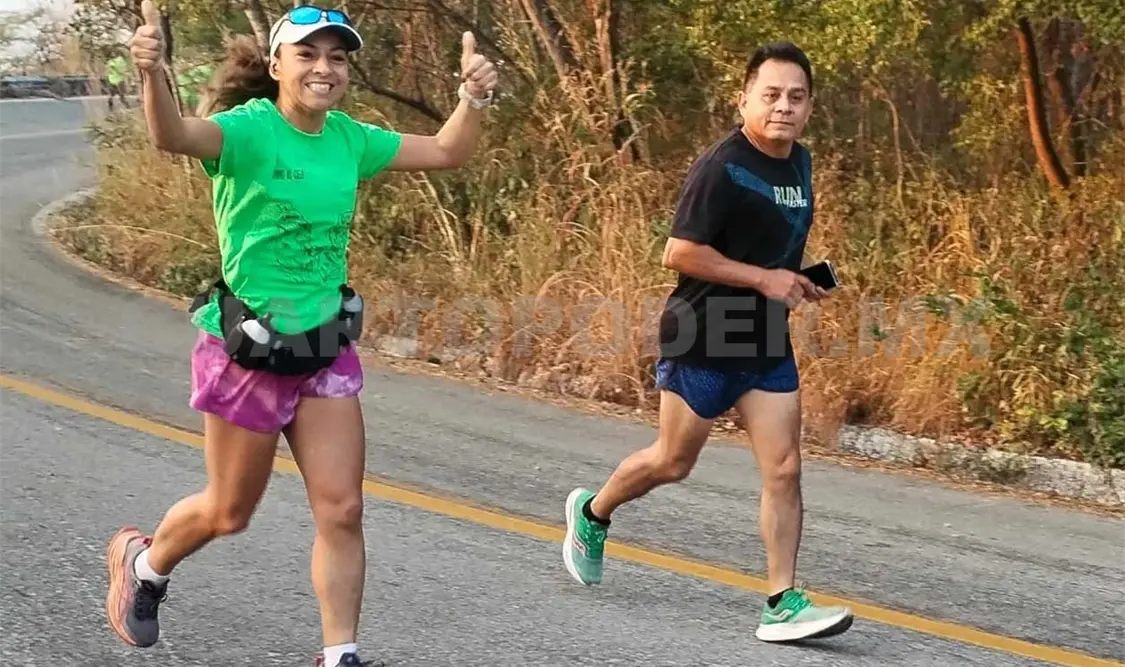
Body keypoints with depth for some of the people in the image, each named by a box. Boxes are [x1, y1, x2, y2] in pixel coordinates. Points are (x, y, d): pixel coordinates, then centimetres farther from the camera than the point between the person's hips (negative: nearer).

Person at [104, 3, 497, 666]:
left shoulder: (348, 138, 3)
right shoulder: (248, 129, -17)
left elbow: (446, 152, 12)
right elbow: (174, 135, -38)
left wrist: (474, 99, -7)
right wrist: (153, 73, -58)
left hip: (326, 348, 5)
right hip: (248, 348, -5)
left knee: (342, 511, 0)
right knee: (230, 512, 12)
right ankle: (141, 562, 42)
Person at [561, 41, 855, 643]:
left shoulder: (800, 164, 8)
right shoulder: (721, 166, -18)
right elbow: (679, 254, -21)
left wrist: (798, 283, 7)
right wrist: (763, 278, -21)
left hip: (768, 344, 6)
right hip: (702, 340, -6)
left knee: (784, 470, -3)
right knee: (673, 463, 10)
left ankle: (783, 605, -1)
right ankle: (592, 513, 38)